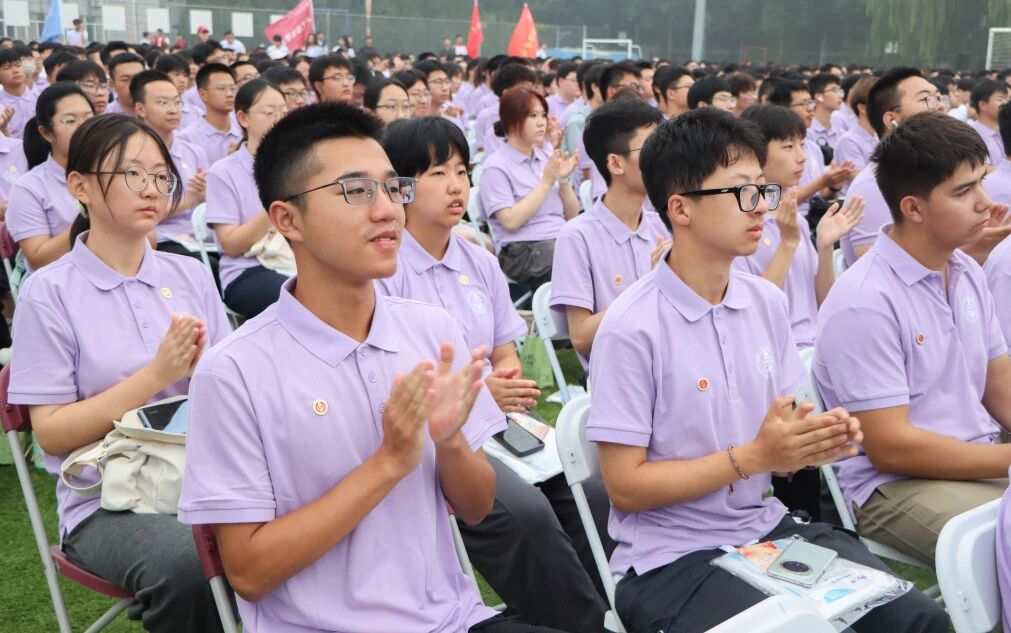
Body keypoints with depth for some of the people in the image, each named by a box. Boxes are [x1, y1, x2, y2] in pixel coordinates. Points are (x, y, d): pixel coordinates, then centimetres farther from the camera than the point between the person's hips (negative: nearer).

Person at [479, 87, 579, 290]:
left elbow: (572, 215, 16)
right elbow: (511, 221, -13)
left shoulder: (545, 158, 18)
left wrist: (563, 180, -2)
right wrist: (547, 180, -11)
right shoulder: (496, 166, -1)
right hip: (523, 250, -6)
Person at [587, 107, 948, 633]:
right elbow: (625, 486, -14)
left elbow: (774, 451, 11)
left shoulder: (768, 303, 4)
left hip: (765, 528, 6)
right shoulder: (632, 329, -17)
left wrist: (813, 443, -12)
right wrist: (752, 457, -18)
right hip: (672, 558, -6)